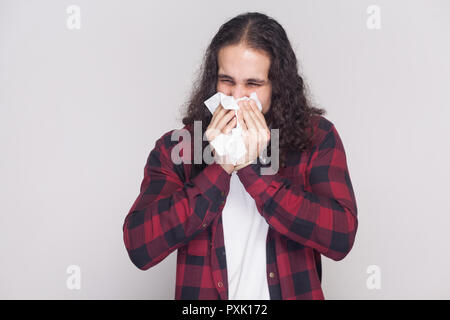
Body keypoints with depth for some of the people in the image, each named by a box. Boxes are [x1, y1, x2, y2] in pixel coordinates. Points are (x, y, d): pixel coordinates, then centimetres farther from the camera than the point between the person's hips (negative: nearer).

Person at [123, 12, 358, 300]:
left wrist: (252, 168, -16)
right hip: (203, 291, 1)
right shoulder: (174, 148, 0)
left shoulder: (317, 138, 0)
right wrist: (220, 169, -15)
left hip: (294, 290, 0)